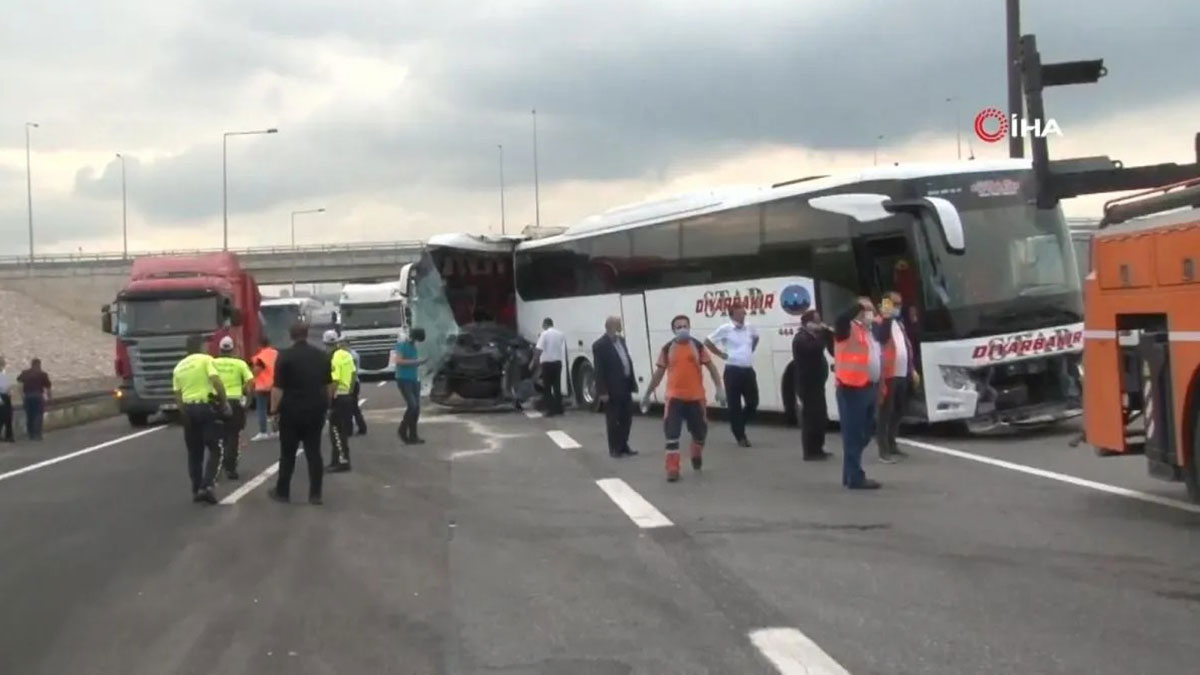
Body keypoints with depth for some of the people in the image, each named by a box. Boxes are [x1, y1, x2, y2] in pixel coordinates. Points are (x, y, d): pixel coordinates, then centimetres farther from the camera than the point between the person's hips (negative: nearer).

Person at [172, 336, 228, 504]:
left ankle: (196, 490, 14)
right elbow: (216, 381, -18)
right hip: (207, 406, -6)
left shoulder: (179, 367, 13)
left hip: (189, 408, 6)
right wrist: (224, 402, -10)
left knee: (194, 452, 13)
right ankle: (207, 486, -14)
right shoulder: (206, 360, -4)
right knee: (215, 449, 0)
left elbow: (177, 395, 10)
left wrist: (184, 413, 16)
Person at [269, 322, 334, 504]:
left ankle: (282, 492, 16)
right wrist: (326, 404, 22)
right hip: (315, 410, 3)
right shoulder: (322, 356, 6)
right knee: (314, 452, 5)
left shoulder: (285, 356, -10)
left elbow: (278, 387, -13)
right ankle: (315, 494, 2)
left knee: (288, 453, 8)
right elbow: (329, 385, 12)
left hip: (292, 410, -3)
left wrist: (274, 408, -5)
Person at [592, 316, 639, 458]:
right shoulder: (599, 345, -13)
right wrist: (602, 392, -19)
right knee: (613, 419, 2)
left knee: (627, 417, 13)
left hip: (625, 386, 8)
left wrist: (633, 382, 13)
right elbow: (599, 371, -16)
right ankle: (615, 449, 10)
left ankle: (623, 445, 25)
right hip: (612, 389, -8)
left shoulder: (621, 340, 12)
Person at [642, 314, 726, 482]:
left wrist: (719, 388, -9)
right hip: (674, 397, -1)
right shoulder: (667, 349, 0)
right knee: (672, 433, -9)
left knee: (699, 430, 13)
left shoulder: (698, 346, -1)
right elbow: (659, 373, 8)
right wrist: (647, 394, 10)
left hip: (695, 397, 1)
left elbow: (711, 367, 2)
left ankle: (696, 455, 44)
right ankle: (672, 469, -5)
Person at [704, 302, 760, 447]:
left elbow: (756, 338, 30)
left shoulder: (750, 329, 8)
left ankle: (738, 426, 28)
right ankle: (740, 436, 9)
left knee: (753, 402, 5)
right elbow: (707, 341, -4)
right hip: (733, 371, -5)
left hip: (748, 370, 5)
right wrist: (721, 354, -5)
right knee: (735, 405, 0)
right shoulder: (725, 329, -9)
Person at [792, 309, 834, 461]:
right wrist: (824, 333, -18)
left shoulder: (812, 337, 19)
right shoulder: (801, 338, -12)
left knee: (820, 416, 13)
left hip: (816, 383, 10)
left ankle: (817, 449, 21)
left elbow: (832, 350, 17)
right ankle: (810, 452, -6)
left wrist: (828, 334, 0)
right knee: (811, 416, -9)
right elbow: (815, 348, -30)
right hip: (807, 384, -10)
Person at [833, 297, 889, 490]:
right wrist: (860, 305, -25)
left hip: (869, 387, 9)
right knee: (854, 434, -6)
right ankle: (855, 477, -3)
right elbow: (840, 320, -30)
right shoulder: (849, 328, -8)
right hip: (853, 388, -9)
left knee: (863, 434, 16)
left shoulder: (873, 330, 18)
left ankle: (850, 475, 26)